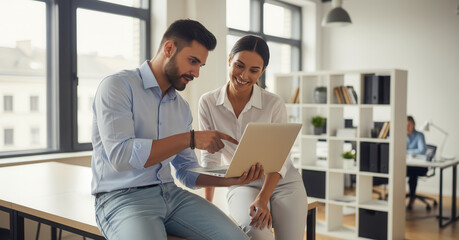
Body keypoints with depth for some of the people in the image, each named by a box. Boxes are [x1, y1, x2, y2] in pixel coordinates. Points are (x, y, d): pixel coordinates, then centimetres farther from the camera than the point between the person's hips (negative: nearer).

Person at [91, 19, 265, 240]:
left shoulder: (182, 107, 12)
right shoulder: (117, 86, -7)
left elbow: (186, 173, 14)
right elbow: (120, 155, -20)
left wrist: (230, 179, -4)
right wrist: (190, 138, -19)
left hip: (170, 193, 5)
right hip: (122, 197, -5)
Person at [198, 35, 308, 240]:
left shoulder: (274, 104, -10)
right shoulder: (208, 103, -7)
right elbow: (210, 157, -4)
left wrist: (262, 200, -25)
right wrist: (207, 205, -9)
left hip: (282, 182, 1)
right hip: (241, 184, 0)